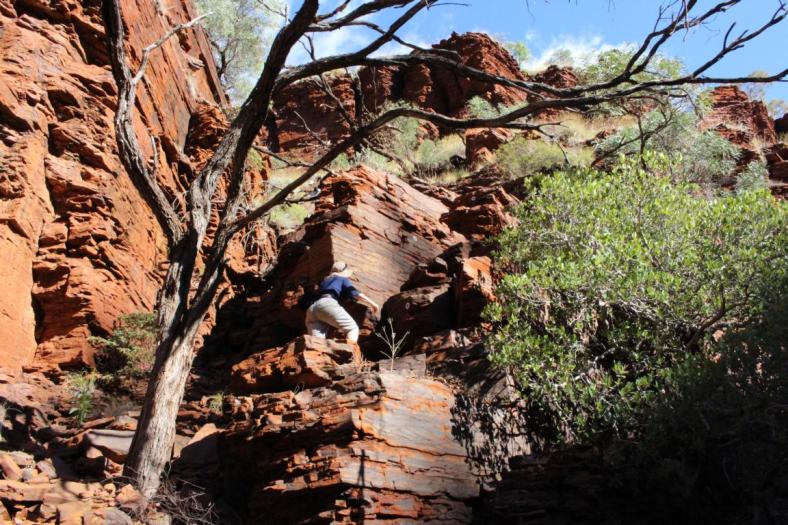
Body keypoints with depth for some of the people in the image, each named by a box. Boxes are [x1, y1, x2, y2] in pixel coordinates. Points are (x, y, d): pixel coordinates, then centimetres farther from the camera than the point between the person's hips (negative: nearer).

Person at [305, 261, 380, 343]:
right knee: (353, 328, -2)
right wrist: (372, 303, 8)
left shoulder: (324, 281, 37)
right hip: (328, 304, -6)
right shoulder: (343, 279, 20)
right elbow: (355, 293, 4)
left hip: (311, 309, 6)